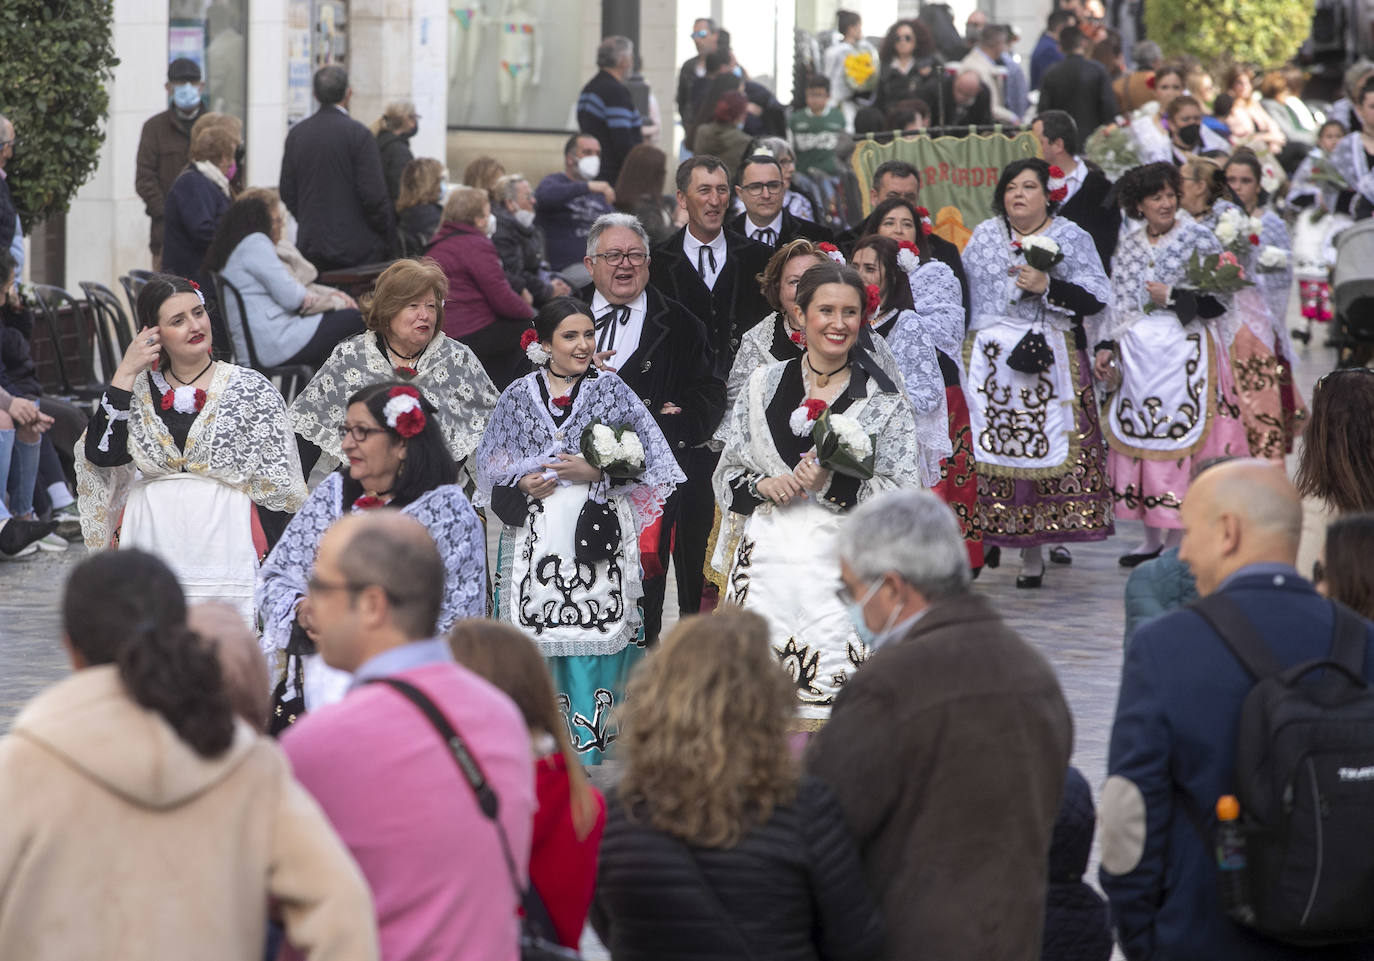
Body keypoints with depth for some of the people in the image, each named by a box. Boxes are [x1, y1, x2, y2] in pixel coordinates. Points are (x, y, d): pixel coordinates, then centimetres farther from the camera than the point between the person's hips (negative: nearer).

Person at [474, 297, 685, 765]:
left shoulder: (610, 389, 5)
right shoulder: (519, 395, 8)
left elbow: (643, 458, 3)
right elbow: (491, 463, 13)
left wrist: (595, 472, -11)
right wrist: (522, 482, -6)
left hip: (596, 530, -1)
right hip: (535, 531, 1)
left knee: (592, 632, -7)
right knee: (537, 631, -1)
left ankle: (590, 742, -2)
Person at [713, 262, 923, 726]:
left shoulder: (884, 399, 4)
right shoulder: (764, 386, 12)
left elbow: (905, 495, -2)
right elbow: (726, 475, 15)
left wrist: (835, 483, -16)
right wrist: (764, 487, -7)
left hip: (841, 562, -2)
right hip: (768, 558, 3)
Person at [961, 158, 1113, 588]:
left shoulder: (1071, 238, 4)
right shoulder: (984, 235, 13)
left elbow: (1096, 298, -3)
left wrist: (1047, 287, -15)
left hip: (1048, 358, -2)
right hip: (989, 358, 2)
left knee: (1043, 448, -7)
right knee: (989, 448, -6)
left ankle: (1033, 550, -2)